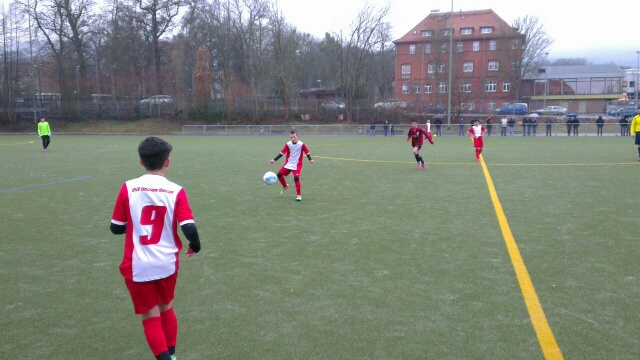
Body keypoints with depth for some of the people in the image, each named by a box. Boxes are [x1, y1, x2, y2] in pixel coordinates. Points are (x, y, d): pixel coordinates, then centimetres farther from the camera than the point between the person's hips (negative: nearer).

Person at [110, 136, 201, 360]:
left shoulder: (128, 188, -9)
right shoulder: (175, 191, -11)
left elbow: (116, 228, -1)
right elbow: (189, 230, -16)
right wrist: (195, 246, 5)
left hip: (137, 266, -1)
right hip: (167, 264, 2)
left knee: (151, 318, 12)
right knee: (166, 308, 25)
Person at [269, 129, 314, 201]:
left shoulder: (302, 144, -10)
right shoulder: (288, 144, -4)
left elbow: (307, 152, -2)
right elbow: (282, 153, -2)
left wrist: (310, 159, -16)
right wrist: (274, 160, -7)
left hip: (297, 165, -4)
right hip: (288, 164, 4)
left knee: (296, 178, -20)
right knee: (279, 174, -5)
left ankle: (299, 195, -5)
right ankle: (285, 186, 24)